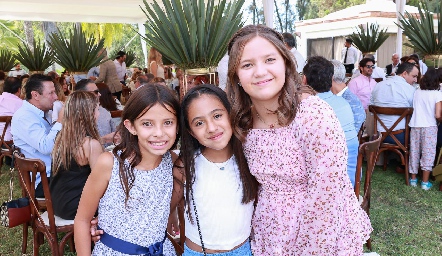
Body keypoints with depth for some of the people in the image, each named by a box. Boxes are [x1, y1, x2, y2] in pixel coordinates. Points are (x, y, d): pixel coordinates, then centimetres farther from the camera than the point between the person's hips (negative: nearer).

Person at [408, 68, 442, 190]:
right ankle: (425, 182, 9)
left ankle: (413, 178, 23)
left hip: (415, 126, 3)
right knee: (428, 153, 5)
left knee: (414, 152, 13)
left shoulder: (416, 92, 2)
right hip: (429, 127, -3)